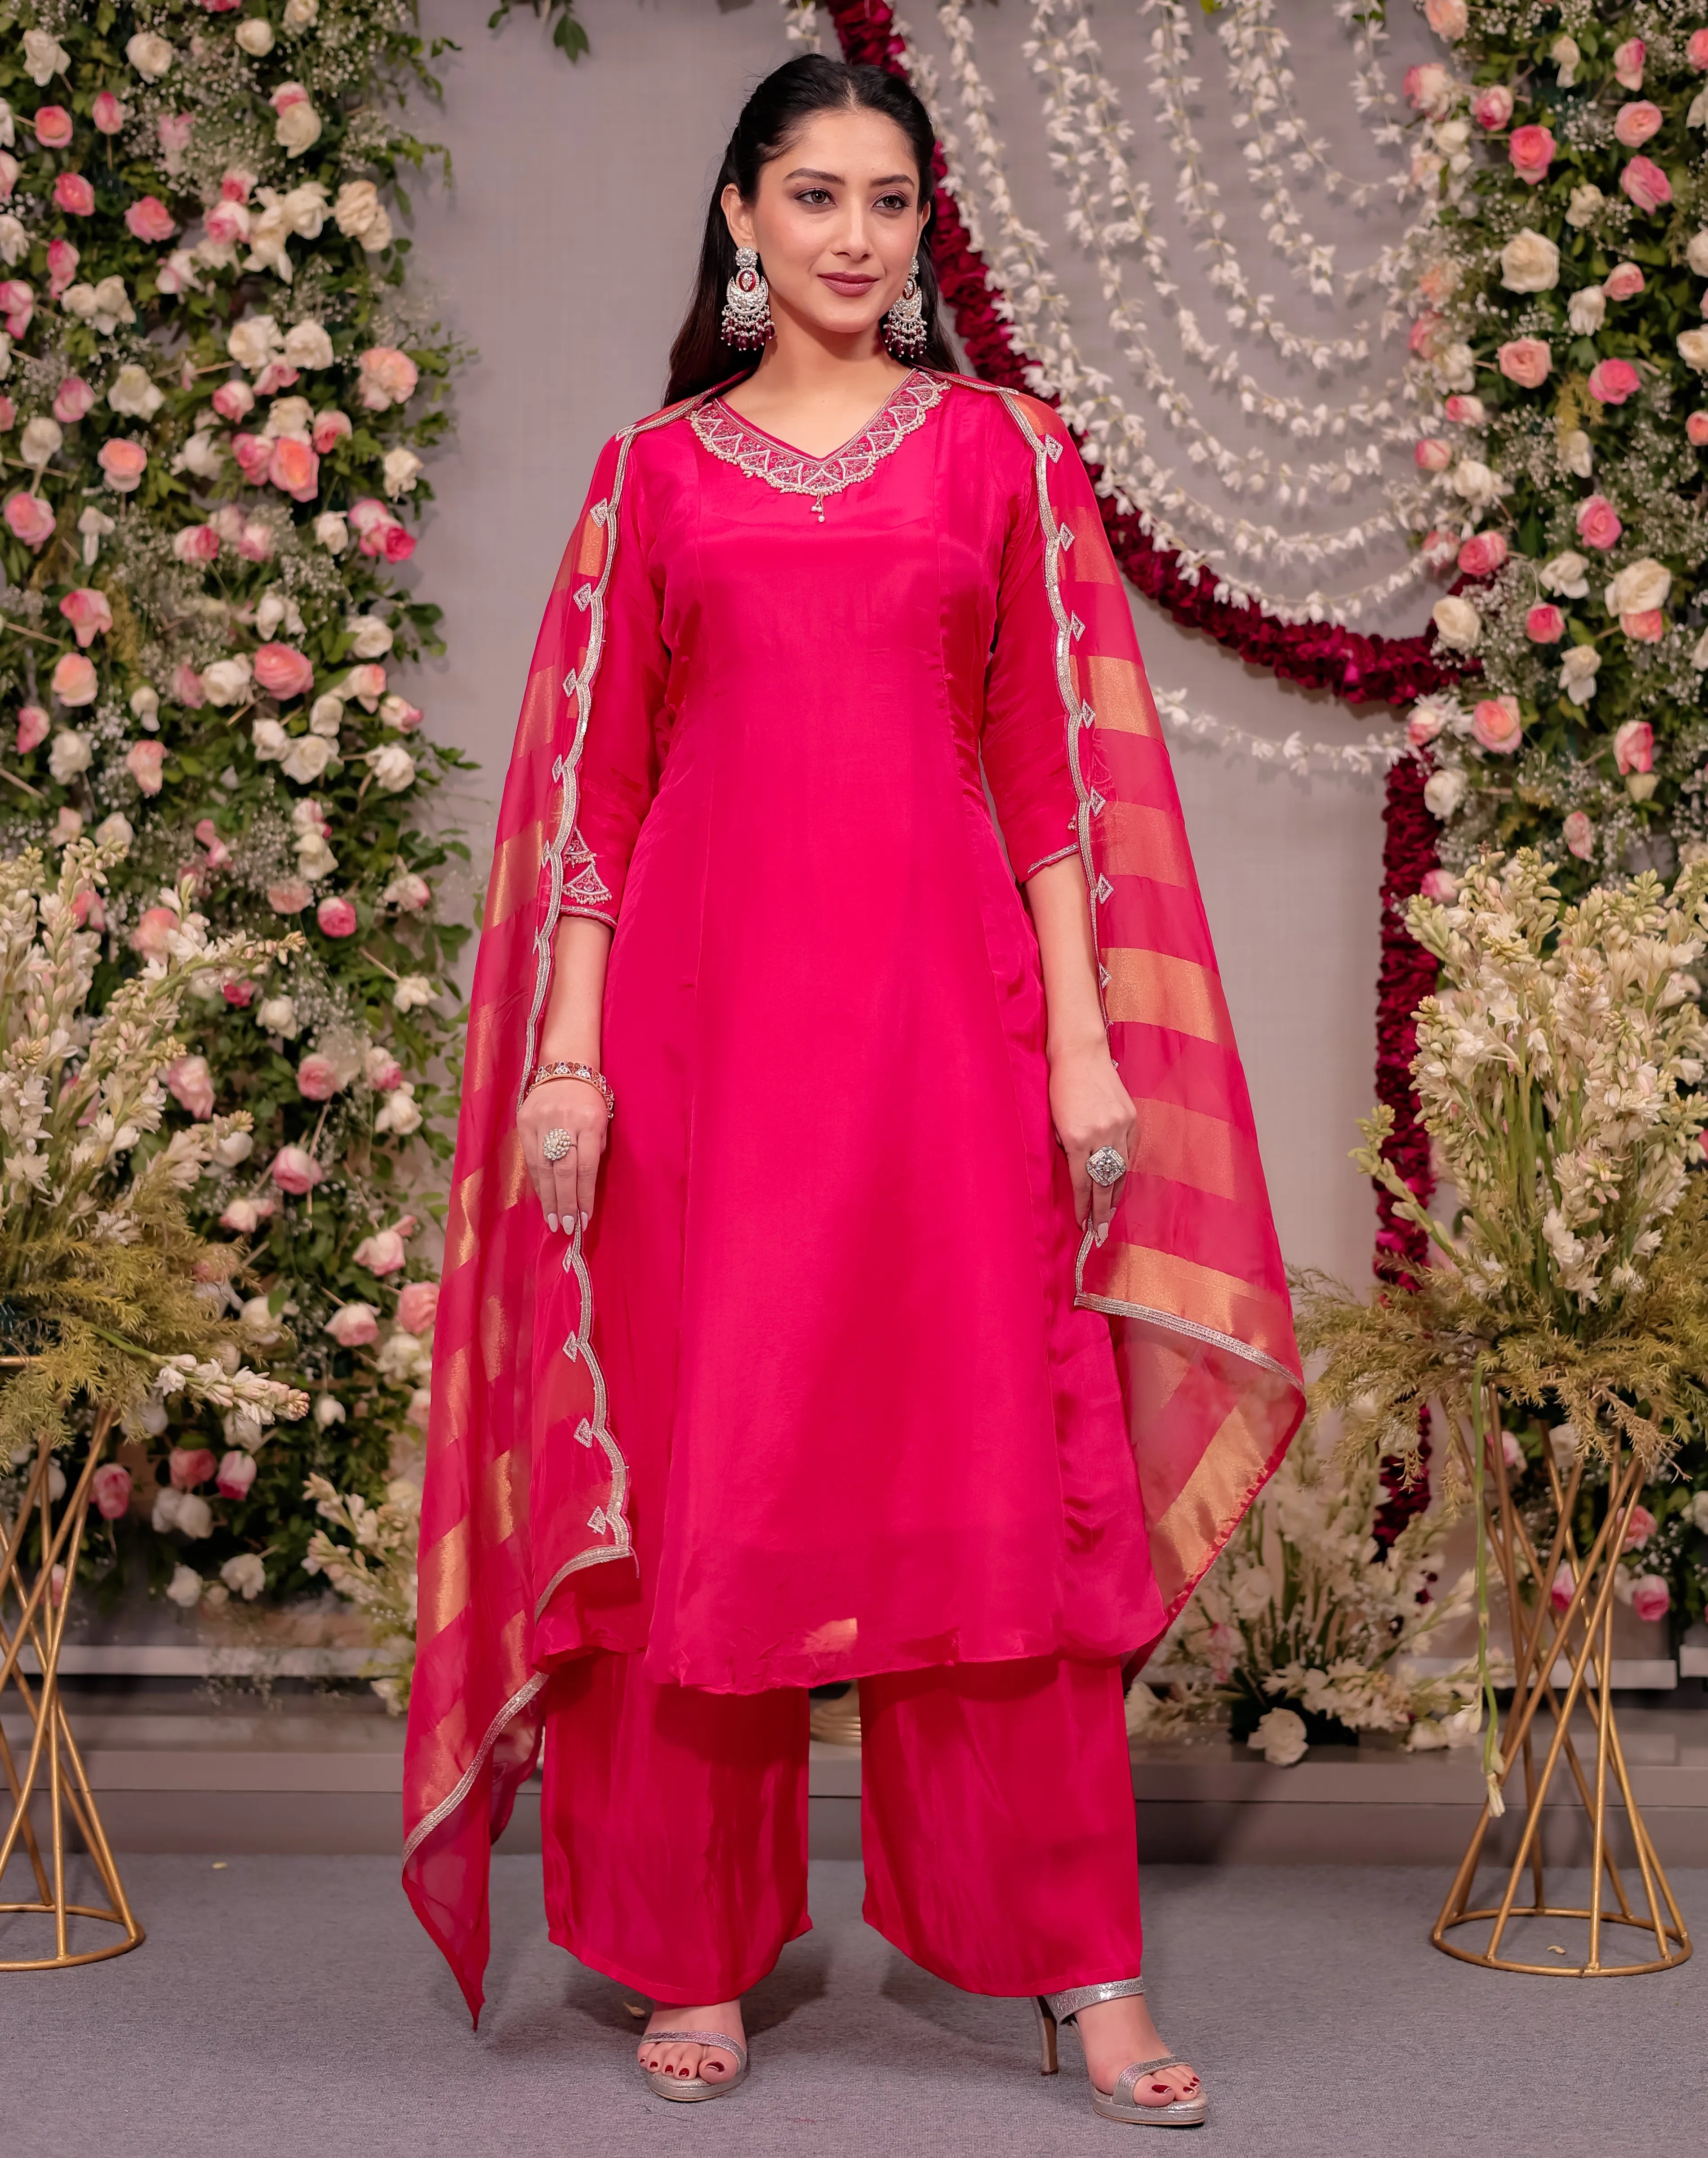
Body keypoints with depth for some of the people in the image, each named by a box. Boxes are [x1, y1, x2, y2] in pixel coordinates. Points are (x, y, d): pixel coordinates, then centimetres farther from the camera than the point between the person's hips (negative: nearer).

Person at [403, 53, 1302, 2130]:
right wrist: (566, 1053, -2)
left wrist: (1087, 1042, -2)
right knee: (698, 1470, 3)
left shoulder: (1000, 450, 11)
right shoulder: (655, 471, 12)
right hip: (706, 1002, 1)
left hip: (944, 991, 0)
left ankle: (1077, 1959, 12)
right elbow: (595, 777, 7)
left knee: (995, 1466, 1)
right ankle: (694, 1950, 17)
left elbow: (1054, 766, 5)